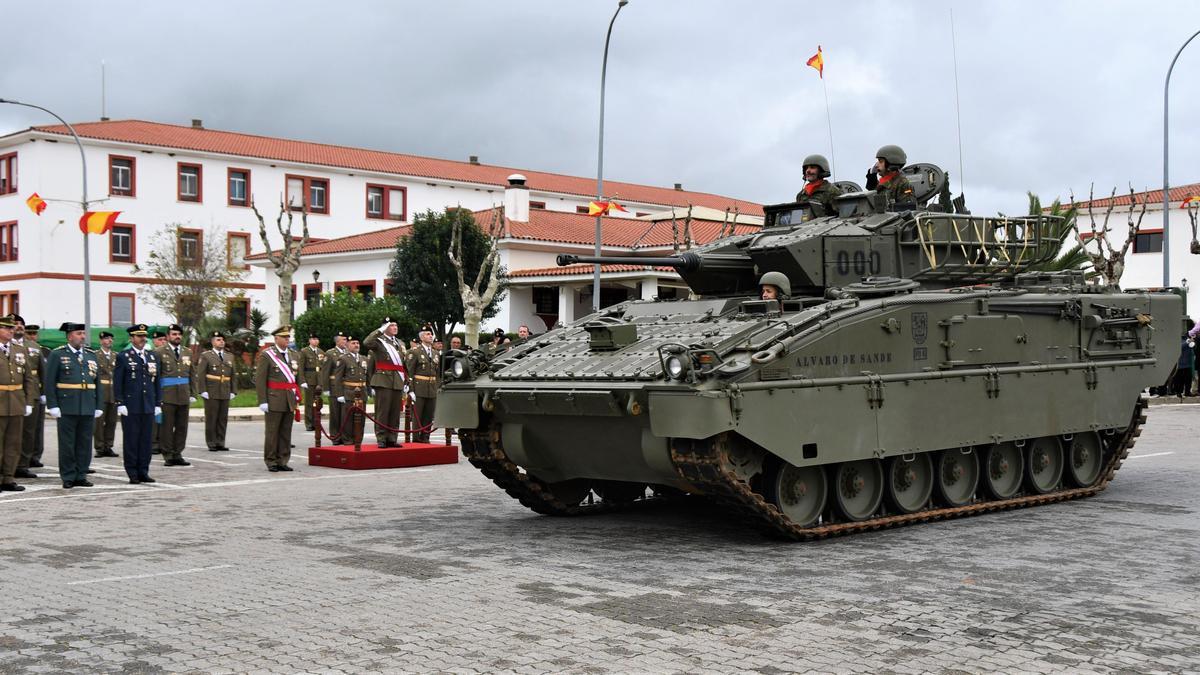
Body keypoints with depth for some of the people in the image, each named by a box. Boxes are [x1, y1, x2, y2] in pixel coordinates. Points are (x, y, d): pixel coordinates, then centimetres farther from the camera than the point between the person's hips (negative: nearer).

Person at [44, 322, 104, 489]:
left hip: (88, 408, 4)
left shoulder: (91, 355, 14)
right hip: (67, 408, -4)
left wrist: (99, 406, 9)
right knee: (67, 444, 1)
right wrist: (52, 406, -10)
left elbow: (97, 382, 15)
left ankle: (81, 476, 13)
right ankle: (68, 477, 7)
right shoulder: (57, 355, 0)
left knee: (85, 443, 6)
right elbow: (50, 382, -3)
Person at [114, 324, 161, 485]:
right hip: (130, 406, -4)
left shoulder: (153, 356, 13)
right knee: (131, 440, 1)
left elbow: (157, 381, 14)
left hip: (149, 406, 4)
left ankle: (143, 472, 12)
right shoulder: (123, 356, -1)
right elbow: (117, 382, -4)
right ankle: (133, 473, 6)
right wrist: (120, 404, -10)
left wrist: (158, 403, 10)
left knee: (146, 440, 5)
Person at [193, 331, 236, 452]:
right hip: (211, 394, -4)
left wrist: (233, 391, 7)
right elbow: (200, 375, -5)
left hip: (225, 394, 4)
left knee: (223, 419, 5)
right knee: (211, 419, 0)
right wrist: (203, 391, -12)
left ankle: (220, 443, 11)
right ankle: (211, 444, 5)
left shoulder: (229, 357, 14)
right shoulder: (205, 356, 0)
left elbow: (233, 376, 15)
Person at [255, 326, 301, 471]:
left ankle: (282, 461, 13)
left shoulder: (294, 355, 13)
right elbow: (259, 379, -8)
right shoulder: (266, 355, -4)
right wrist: (262, 401, -13)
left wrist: (297, 398, 13)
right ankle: (271, 461, 7)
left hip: (290, 401, 5)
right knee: (272, 432, 0)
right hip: (274, 400, -5)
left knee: (286, 432, 7)